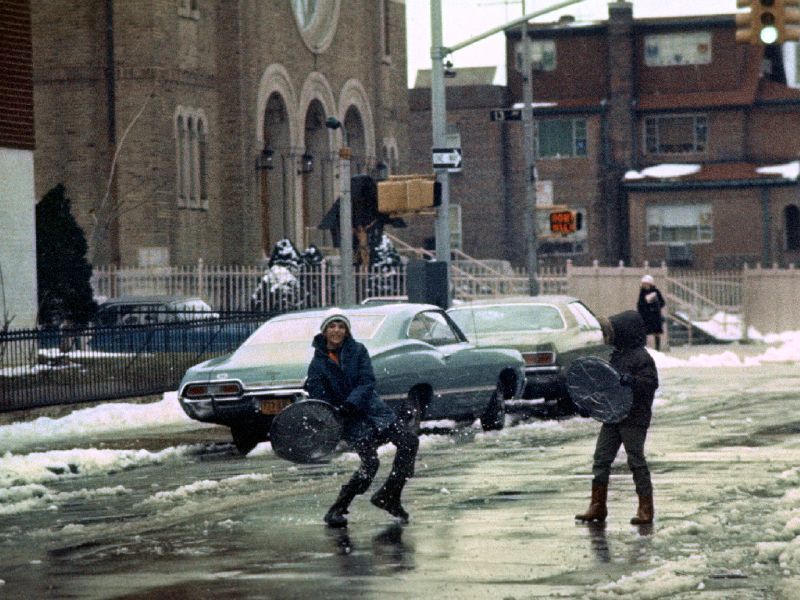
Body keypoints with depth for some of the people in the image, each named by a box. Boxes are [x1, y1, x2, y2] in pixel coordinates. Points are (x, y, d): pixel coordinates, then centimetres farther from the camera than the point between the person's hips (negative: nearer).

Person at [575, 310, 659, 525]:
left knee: (636, 462, -3)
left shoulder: (641, 357, -13)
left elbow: (651, 382, -22)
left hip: (634, 419, -8)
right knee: (601, 459, 6)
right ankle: (597, 506, 11)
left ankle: (646, 509, 5)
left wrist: (628, 380, -31)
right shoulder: (617, 354, 13)